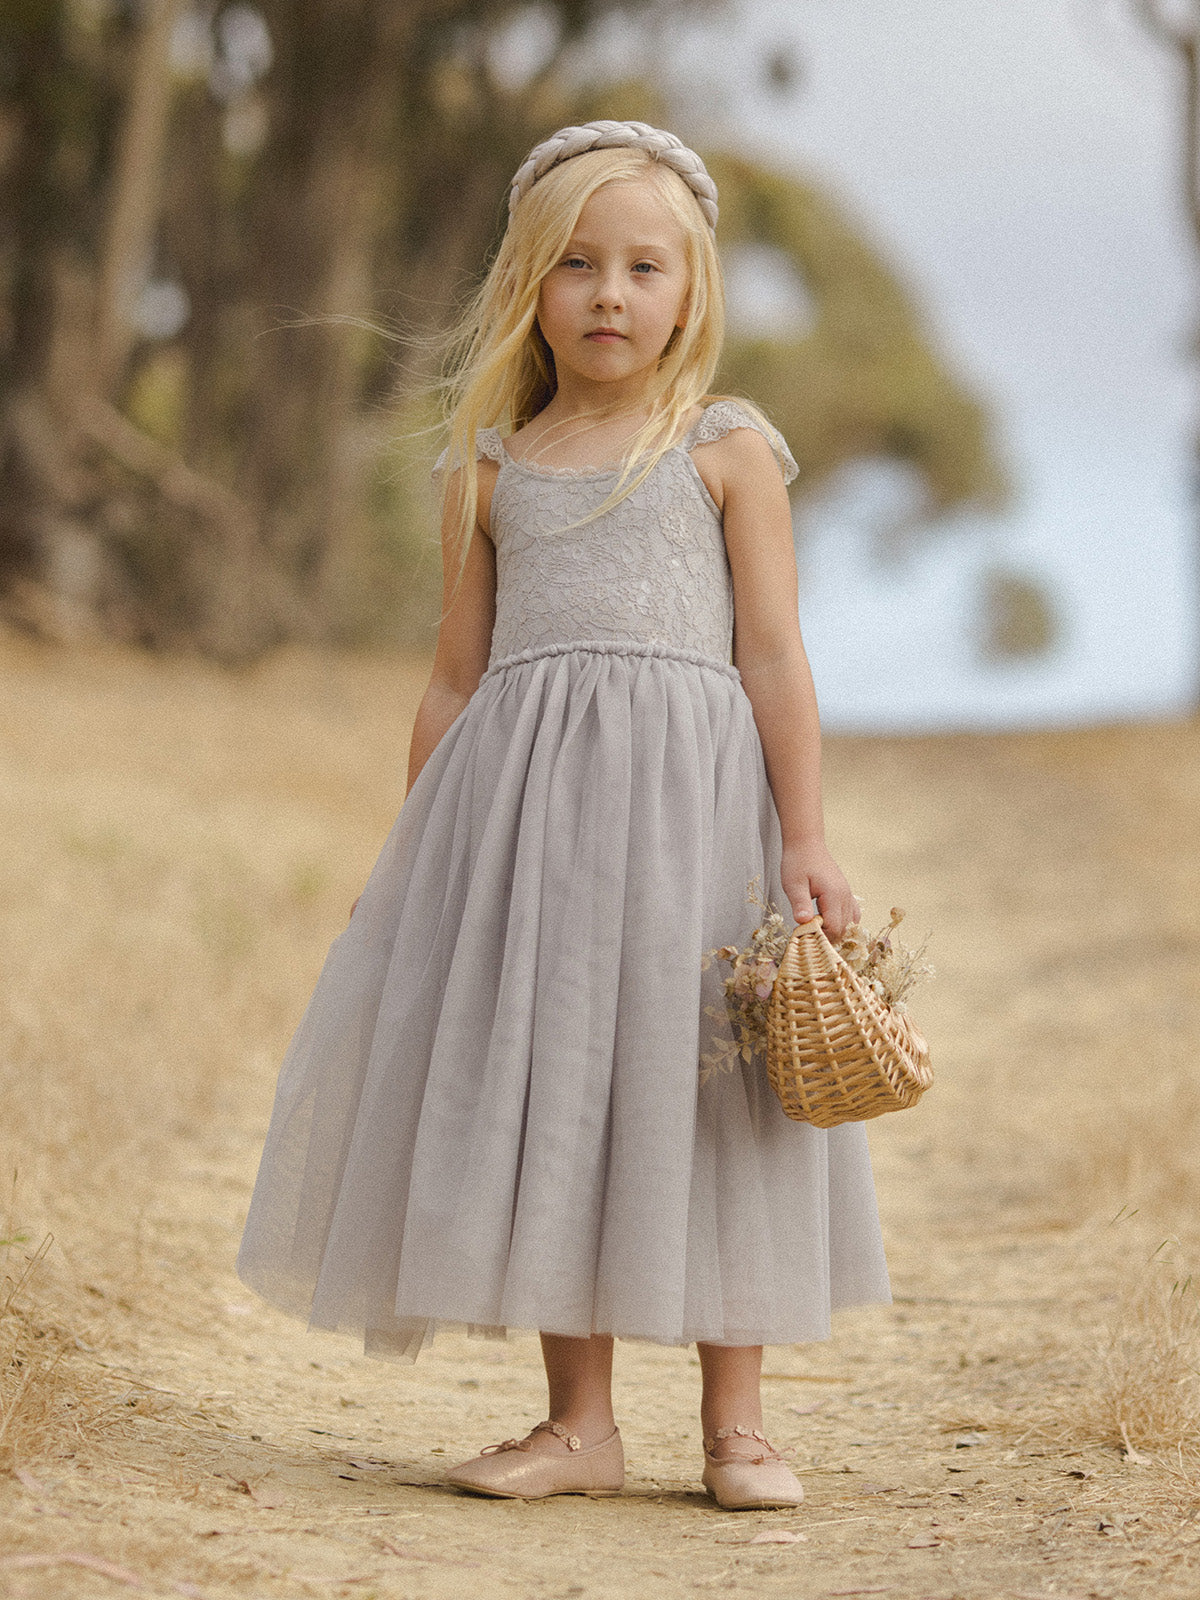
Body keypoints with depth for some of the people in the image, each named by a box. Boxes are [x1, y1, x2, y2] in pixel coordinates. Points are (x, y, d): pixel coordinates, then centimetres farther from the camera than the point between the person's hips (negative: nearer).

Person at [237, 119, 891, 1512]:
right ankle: (580, 1423, 14)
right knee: (542, 1093, 3)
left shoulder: (726, 449, 4)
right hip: (522, 799, 3)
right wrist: (409, 861, 13)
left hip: (688, 792, -3)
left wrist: (804, 843, -8)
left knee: (701, 1099, 0)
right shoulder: (491, 471, 12)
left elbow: (774, 654, 0)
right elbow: (456, 678, 16)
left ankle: (735, 1423, 11)